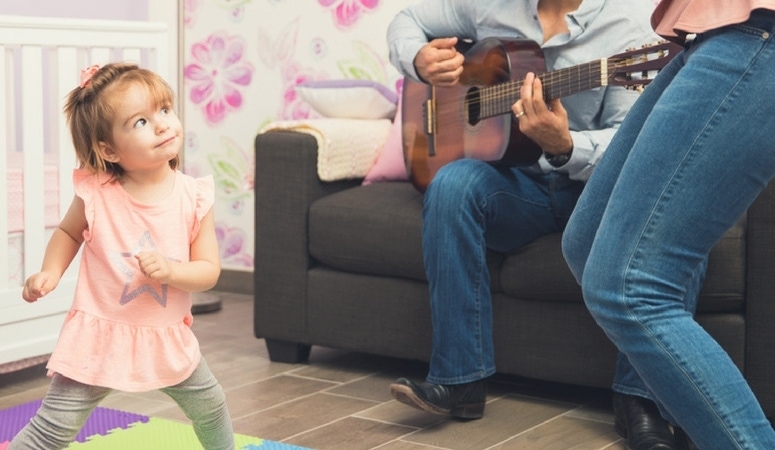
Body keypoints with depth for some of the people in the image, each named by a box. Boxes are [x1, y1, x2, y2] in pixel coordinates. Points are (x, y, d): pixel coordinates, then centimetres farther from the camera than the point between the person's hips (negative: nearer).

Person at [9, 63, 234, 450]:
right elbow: (68, 233, 7)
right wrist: (49, 273, -9)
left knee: (210, 406, 22)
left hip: (166, 337, 3)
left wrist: (170, 271, -27)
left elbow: (209, 271, -8)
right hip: (100, 334, -3)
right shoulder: (95, 193, -14)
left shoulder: (194, 197, -11)